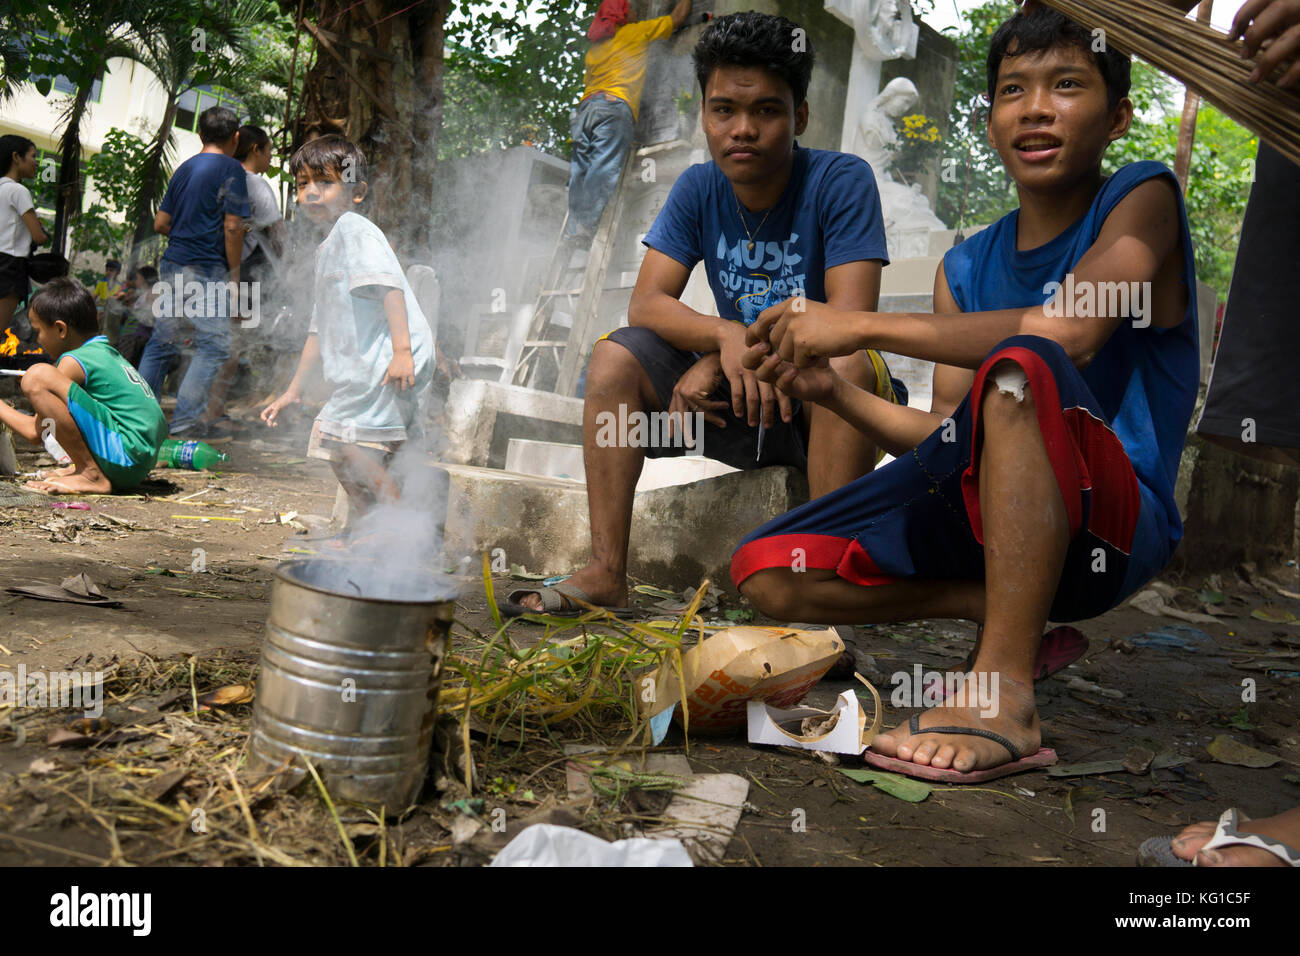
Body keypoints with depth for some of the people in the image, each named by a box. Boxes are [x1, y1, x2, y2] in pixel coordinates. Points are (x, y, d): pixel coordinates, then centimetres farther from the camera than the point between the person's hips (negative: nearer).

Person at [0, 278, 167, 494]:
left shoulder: (75, 361, -6)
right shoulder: (109, 353, 18)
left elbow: (36, 433, -4)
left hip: (126, 457, -10)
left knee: (35, 377, -16)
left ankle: (92, 476, -13)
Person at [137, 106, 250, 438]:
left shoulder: (185, 168, 16)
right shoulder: (230, 169, -5)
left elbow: (160, 223, 15)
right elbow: (232, 227, -12)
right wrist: (235, 279, -7)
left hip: (172, 264, 8)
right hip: (207, 269, -8)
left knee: (162, 342, 12)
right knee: (214, 346, -4)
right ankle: (183, 422, -8)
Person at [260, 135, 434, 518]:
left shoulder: (354, 229, -3)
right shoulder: (327, 249, 28)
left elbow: (389, 285, -18)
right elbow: (320, 328, 32)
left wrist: (402, 350, -30)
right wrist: (294, 389, 35)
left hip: (390, 361, -10)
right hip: (362, 367, 10)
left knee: (350, 446, -19)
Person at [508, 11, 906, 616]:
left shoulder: (841, 180, -12)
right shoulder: (699, 190, 1)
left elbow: (851, 322, -22)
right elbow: (646, 304, -8)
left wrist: (717, 362, -21)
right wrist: (728, 336, -28)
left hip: (823, 405, -4)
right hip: (737, 402, 4)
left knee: (848, 364, -35)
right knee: (614, 355, -13)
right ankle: (606, 574, -16)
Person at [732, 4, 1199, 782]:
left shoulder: (1142, 200, -3)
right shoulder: (967, 267, 12)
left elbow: (1066, 331, -24)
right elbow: (954, 434, 9)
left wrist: (862, 325, -20)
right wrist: (835, 393, -7)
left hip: (1115, 521, -6)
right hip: (988, 517, 6)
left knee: (1018, 367, -37)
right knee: (767, 571, -6)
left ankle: (1007, 701, -33)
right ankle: (1019, 611, -4)